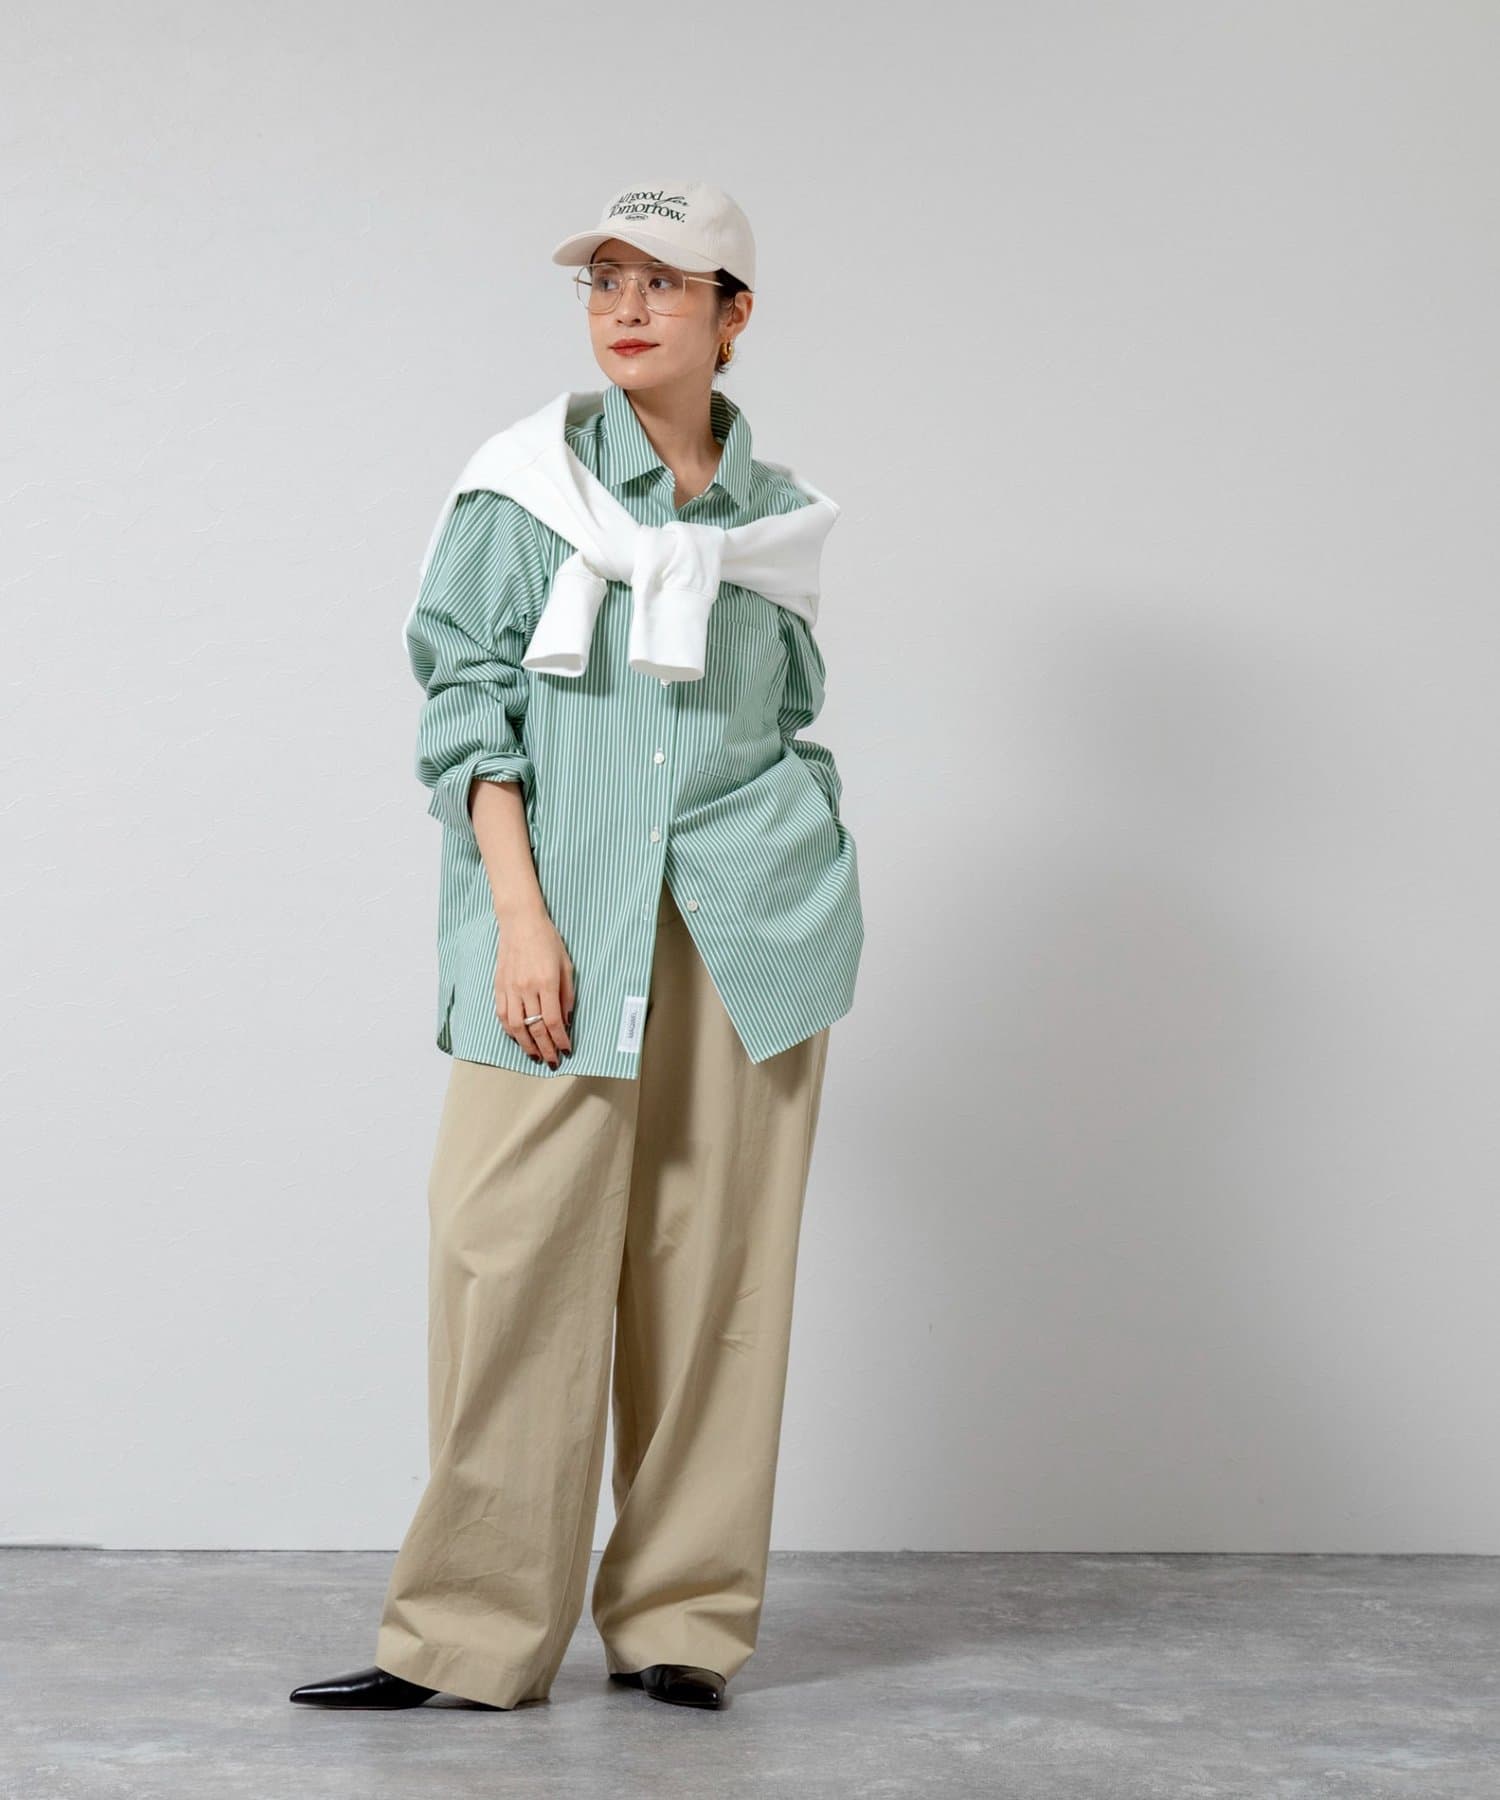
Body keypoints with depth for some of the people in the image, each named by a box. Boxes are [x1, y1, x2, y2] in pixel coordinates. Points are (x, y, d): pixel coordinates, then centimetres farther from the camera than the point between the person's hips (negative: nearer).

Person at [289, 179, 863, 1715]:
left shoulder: (774, 512, 12)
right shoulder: (527, 484, 4)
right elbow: (467, 707, -1)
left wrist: (821, 913, 11)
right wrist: (520, 914, -10)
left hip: (747, 934, 2)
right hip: (567, 925, -2)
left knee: (714, 1274, 3)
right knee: (519, 1261, -6)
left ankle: (679, 1623, 12)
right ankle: (468, 1636, 3)